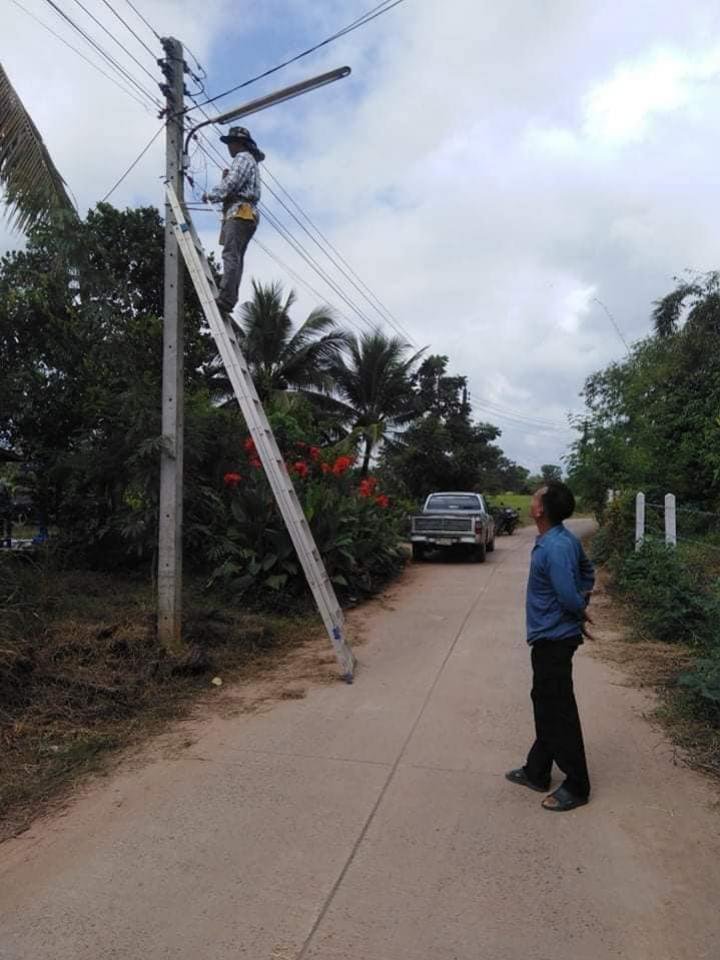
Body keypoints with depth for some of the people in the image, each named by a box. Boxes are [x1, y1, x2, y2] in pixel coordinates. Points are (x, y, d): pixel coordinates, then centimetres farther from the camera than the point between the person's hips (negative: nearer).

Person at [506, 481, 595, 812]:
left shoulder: (554, 548, -26)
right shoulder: (564, 539, 4)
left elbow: (569, 597, -28)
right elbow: (587, 571, 18)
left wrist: (580, 614, -7)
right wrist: (584, 601, 10)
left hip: (553, 638, -10)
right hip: (551, 636, 10)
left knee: (559, 712, 4)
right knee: (545, 705, 19)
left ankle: (577, 787, 21)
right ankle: (537, 772, 33)